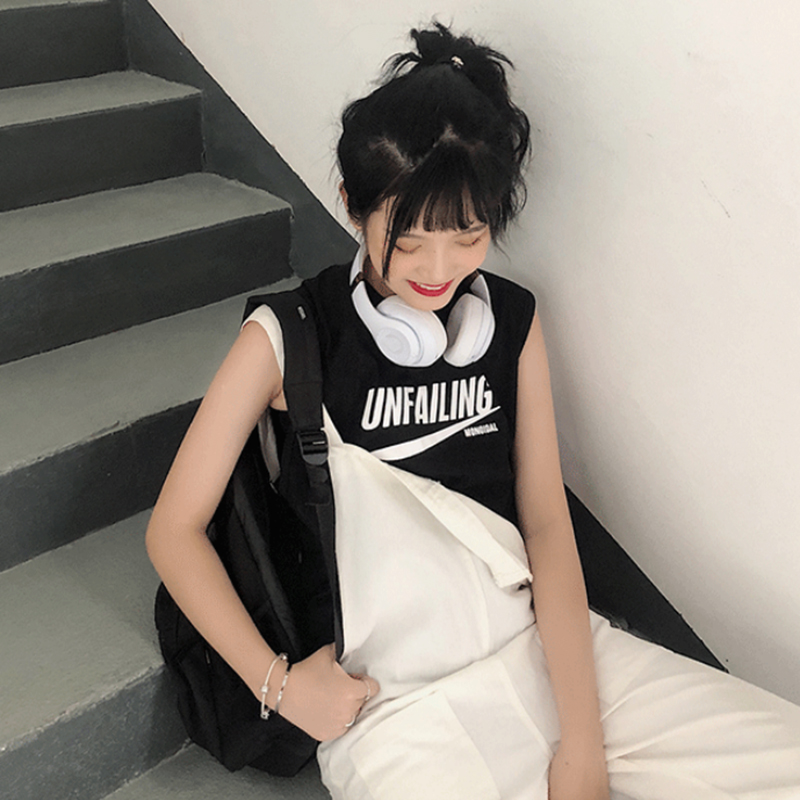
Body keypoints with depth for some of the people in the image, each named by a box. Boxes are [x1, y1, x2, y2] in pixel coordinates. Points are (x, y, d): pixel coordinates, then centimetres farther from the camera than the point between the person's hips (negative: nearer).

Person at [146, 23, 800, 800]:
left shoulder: (513, 320, 8)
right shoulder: (287, 336, -4)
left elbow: (546, 522, 4)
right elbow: (174, 530, 0)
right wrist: (277, 680, -12)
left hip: (546, 646, 5)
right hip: (395, 707, -5)